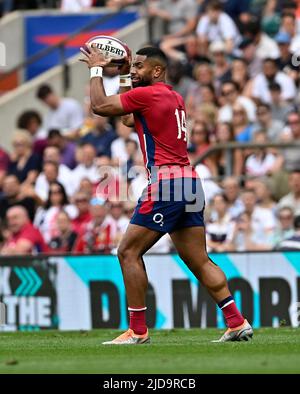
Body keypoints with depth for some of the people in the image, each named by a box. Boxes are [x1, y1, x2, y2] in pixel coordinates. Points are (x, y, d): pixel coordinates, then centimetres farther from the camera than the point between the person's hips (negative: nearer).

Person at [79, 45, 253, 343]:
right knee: (199, 261, 8)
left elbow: (100, 106, -4)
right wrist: (124, 77, 34)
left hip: (165, 182, -9)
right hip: (189, 184, 9)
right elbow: (129, 119, 34)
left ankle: (137, 330, -5)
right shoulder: (175, 98, 20)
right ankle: (237, 323, 2)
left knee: (129, 252, -2)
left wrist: (96, 69, 9)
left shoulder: (146, 94, -7)